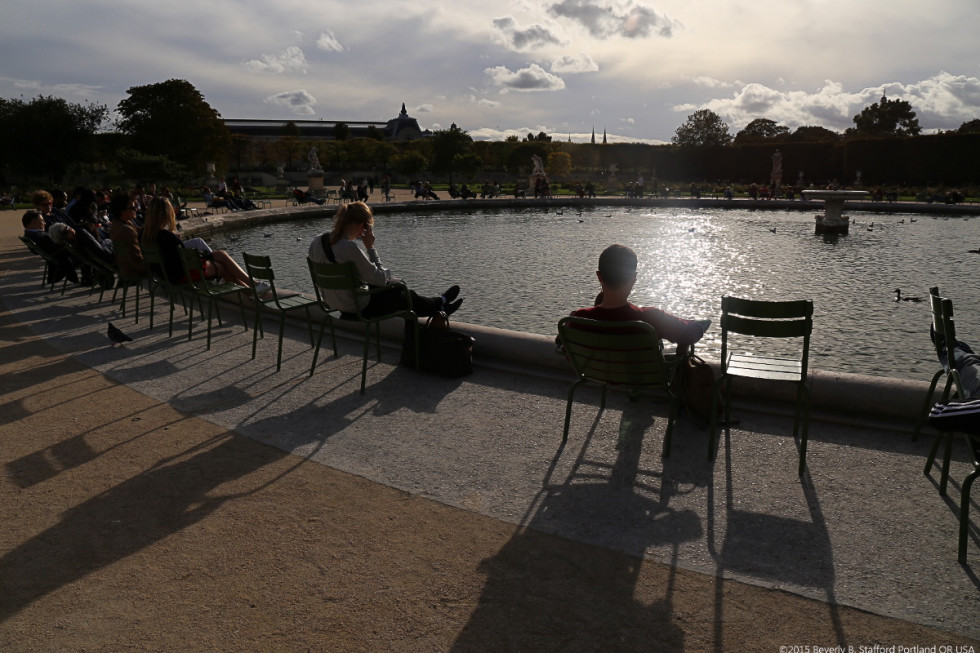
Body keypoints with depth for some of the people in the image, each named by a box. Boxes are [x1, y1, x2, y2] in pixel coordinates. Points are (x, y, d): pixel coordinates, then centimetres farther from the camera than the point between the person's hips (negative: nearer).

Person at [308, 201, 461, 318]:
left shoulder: (316, 242, -6)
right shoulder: (349, 247, -32)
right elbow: (380, 279, -23)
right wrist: (371, 247, -16)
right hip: (360, 309, -8)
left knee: (394, 285, 28)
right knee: (409, 296, 18)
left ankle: (436, 307, 47)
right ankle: (440, 303, 50)